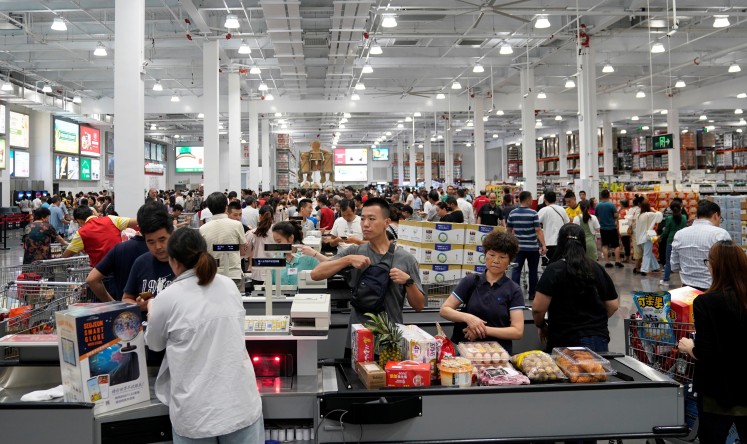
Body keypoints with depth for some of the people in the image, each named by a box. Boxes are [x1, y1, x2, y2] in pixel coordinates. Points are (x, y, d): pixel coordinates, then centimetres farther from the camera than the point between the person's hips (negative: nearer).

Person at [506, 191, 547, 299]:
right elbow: (538, 230, -14)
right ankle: (532, 294, 16)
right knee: (532, 270, 10)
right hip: (532, 247, -3)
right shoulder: (533, 213, -11)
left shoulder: (512, 213, 1)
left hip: (518, 246, 3)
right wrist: (543, 245, -13)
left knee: (516, 270, 3)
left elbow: (509, 230, 10)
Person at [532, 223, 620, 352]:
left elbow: (538, 308, -13)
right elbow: (613, 305, 8)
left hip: (566, 342, -4)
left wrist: (542, 326, 6)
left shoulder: (554, 270, -10)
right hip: (599, 340, 4)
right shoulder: (598, 269, 3)